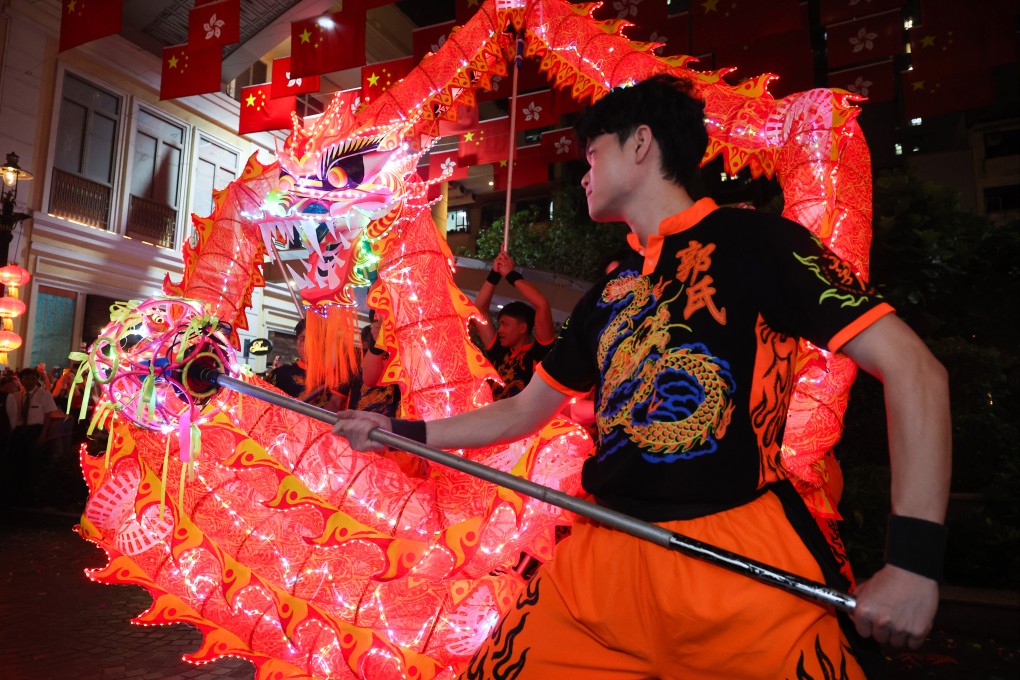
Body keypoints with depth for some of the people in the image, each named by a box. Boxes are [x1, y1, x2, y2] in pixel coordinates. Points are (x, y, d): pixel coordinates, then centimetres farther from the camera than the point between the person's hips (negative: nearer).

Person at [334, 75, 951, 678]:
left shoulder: (752, 240, -2)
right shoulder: (606, 298, 17)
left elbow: (913, 370, -8)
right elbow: (524, 412, 24)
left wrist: (914, 559, -15)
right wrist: (399, 433, 21)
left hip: (742, 564, -5)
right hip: (602, 562, 6)